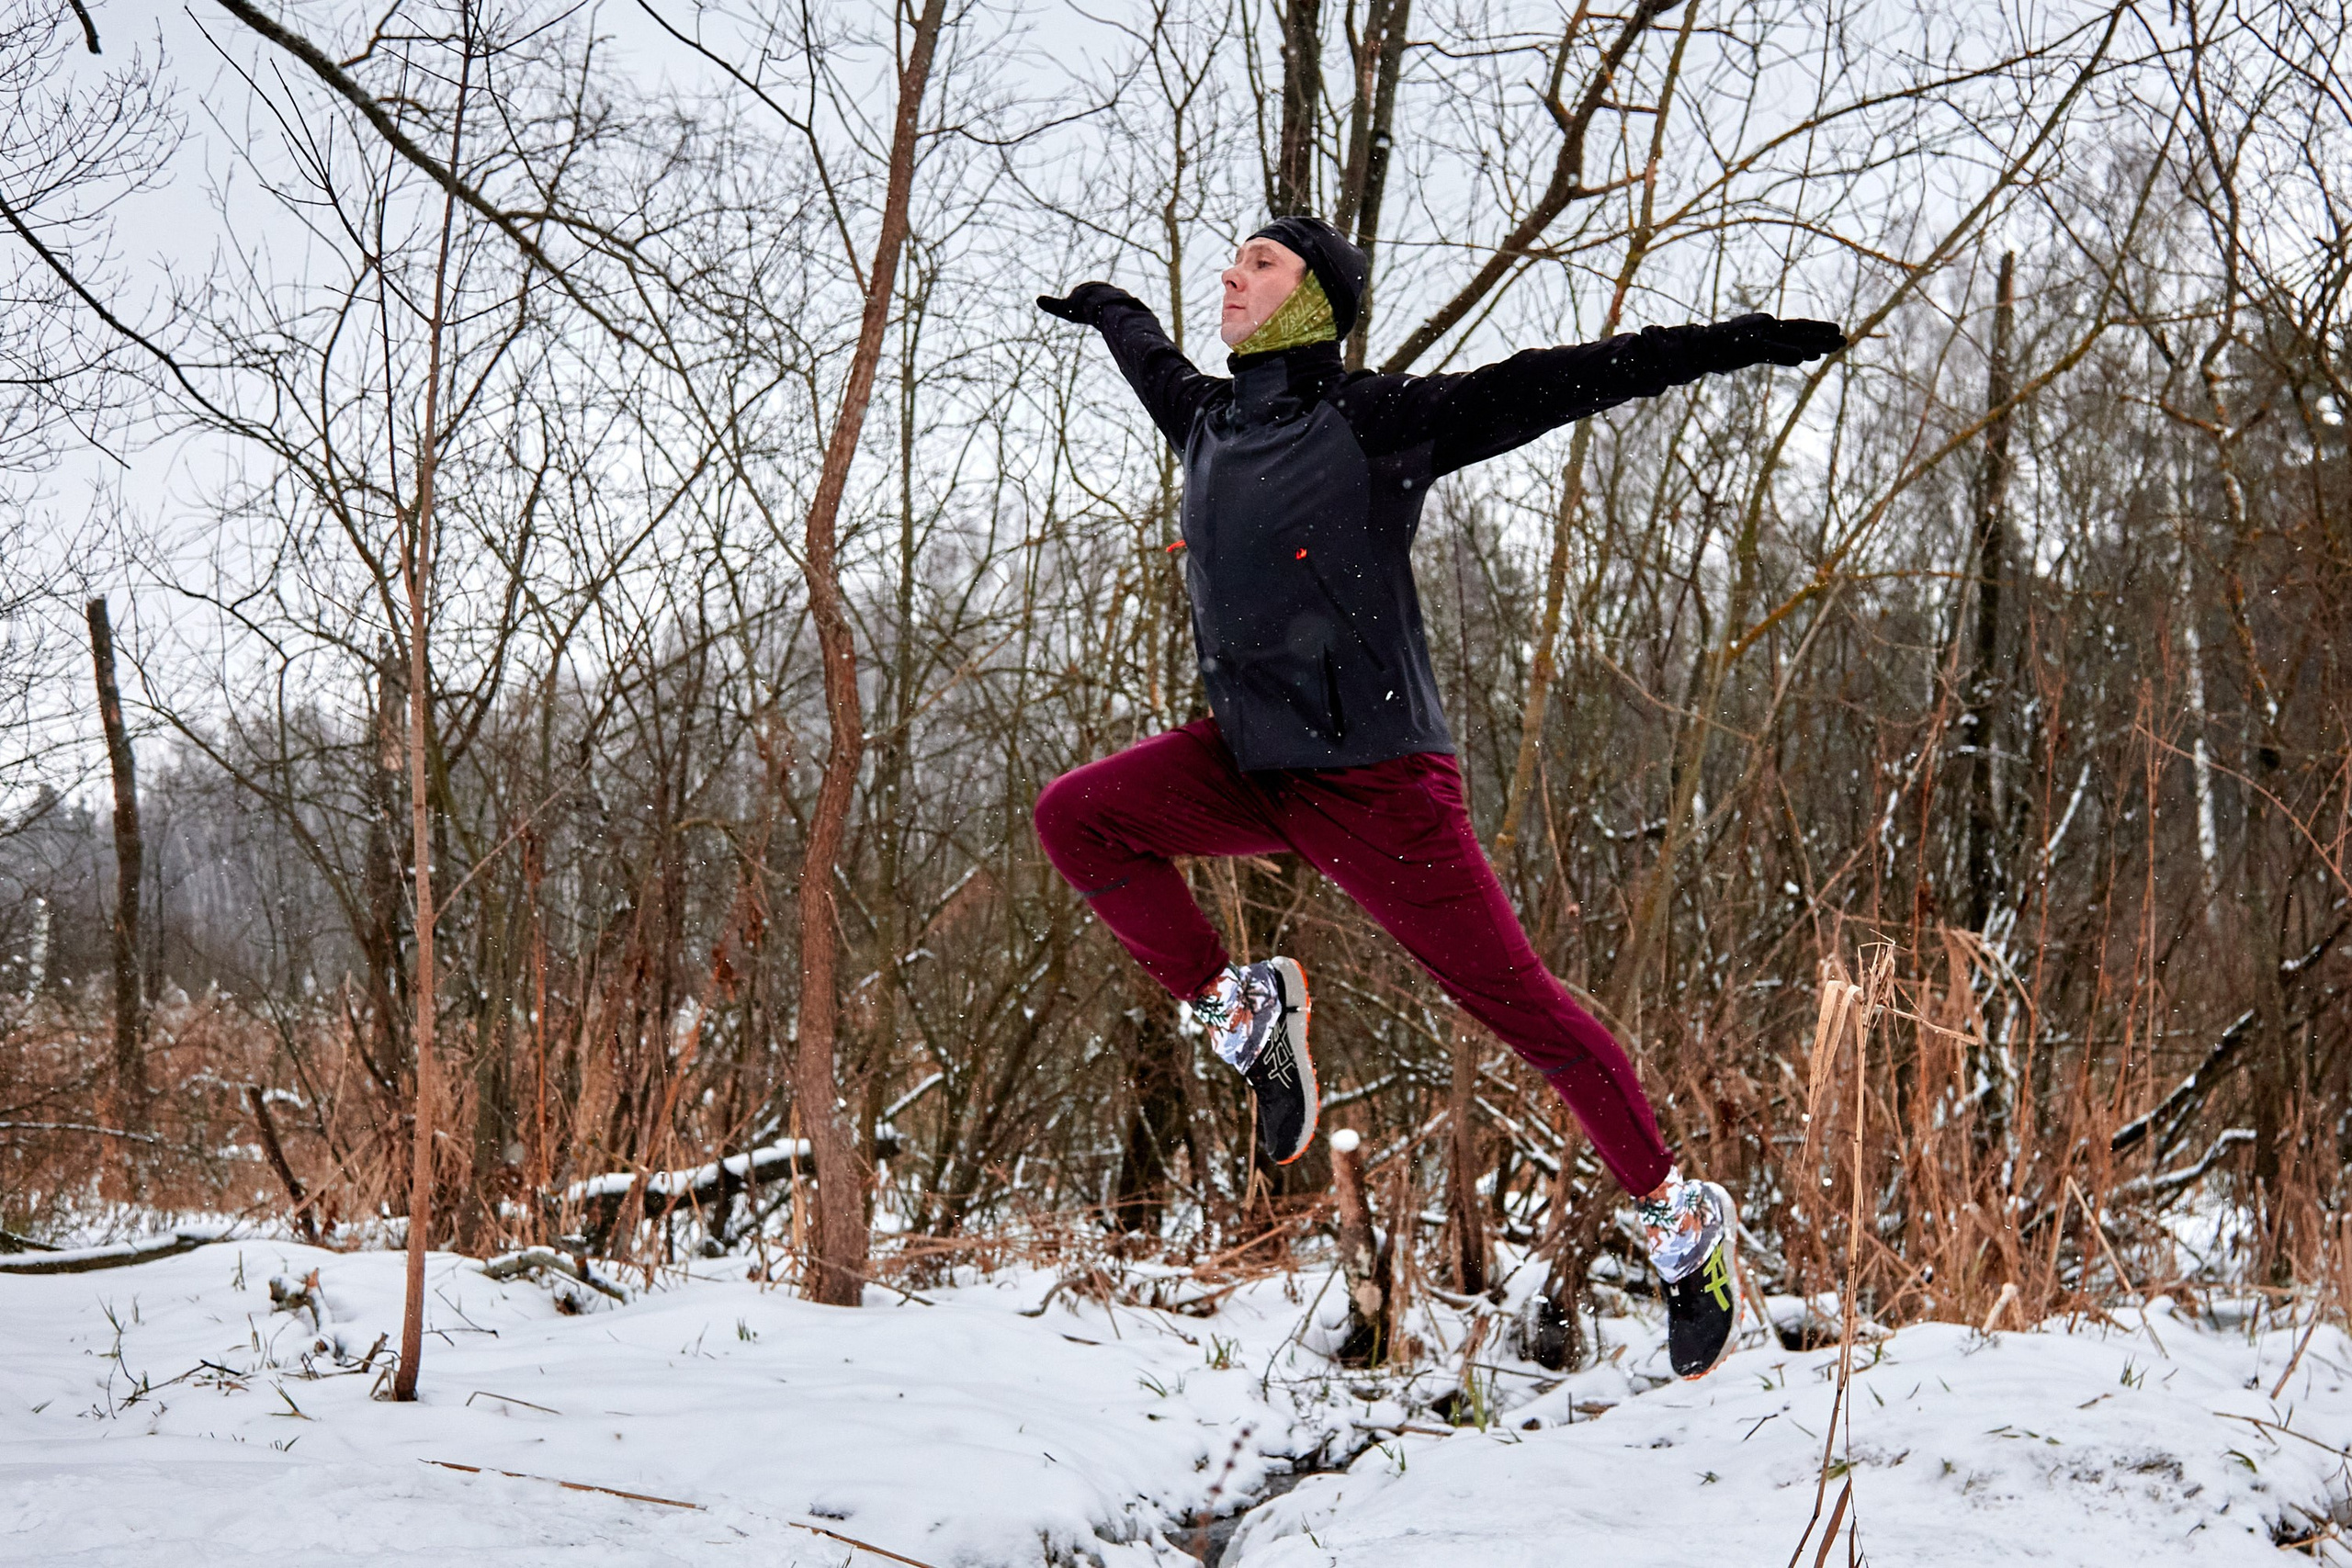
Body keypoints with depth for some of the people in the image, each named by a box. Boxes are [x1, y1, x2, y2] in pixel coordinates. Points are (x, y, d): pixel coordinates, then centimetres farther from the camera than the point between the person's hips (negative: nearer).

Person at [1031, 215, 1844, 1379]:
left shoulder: (1373, 423, -10)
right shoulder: (1209, 421, 10)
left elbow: (1544, 388, -15)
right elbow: (1154, 358, 34)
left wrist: (1719, 347, -20)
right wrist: (1108, 311, 53)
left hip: (1375, 781, -7)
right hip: (1249, 764, 7)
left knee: (1516, 1002, -5)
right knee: (1077, 817, -6)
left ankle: (1681, 1218, 10)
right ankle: (1239, 1013, 5)